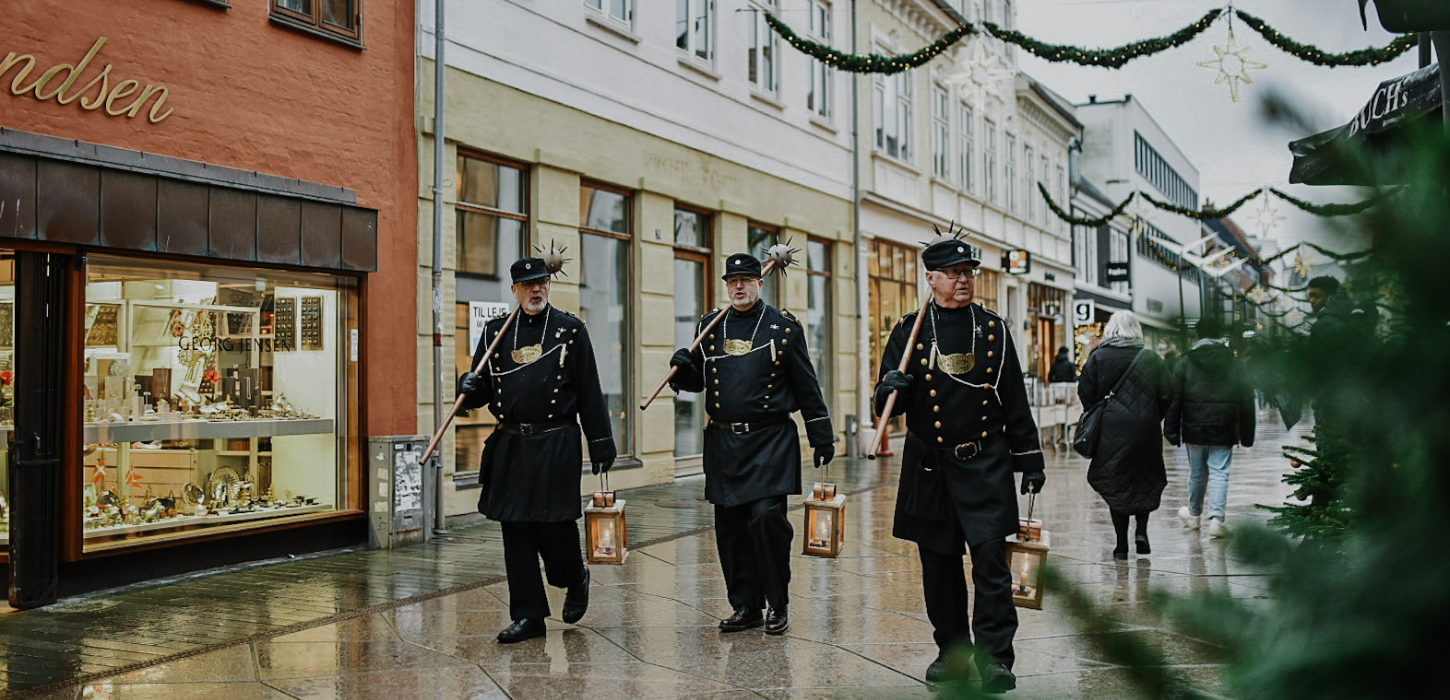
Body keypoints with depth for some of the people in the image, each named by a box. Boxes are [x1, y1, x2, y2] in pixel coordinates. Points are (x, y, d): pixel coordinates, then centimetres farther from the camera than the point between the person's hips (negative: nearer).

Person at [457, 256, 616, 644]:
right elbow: (482, 390, 14)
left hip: (556, 445, -3)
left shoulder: (570, 329, 2)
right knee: (516, 531, 4)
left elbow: (590, 392, 1)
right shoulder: (495, 332, 10)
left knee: (556, 526, -4)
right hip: (509, 447, 3)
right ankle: (528, 615, 15)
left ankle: (575, 580, 28)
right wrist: (469, 386, -10)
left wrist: (601, 444, -1)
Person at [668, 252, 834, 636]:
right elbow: (697, 380, 17)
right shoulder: (710, 325, 11)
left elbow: (807, 386, 4)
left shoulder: (784, 326, 2)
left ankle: (778, 603, 3)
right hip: (723, 442, 4)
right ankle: (745, 606, 18)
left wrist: (822, 436, 2)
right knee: (730, 526, 5)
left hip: (770, 441, -4)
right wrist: (682, 369, -6)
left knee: (766, 515, -15)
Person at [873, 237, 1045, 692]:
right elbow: (887, 406, 4)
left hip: (985, 463, -1)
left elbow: (1015, 400, 10)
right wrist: (891, 388, -20)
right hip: (929, 466, 1)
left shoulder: (994, 329, 7)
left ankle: (994, 657, -4)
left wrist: (1030, 459, 9)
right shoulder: (909, 331, 4)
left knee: (990, 555, -10)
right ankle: (951, 651, 24)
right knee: (938, 563, 9)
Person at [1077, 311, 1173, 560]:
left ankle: (1121, 544, 6)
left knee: (1115, 483, 6)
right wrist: (1153, 419, 14)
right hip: (1145, 430, 1)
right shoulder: (1151, 359, -1)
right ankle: (1141, 530, 3)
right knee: (1146, 481, 18)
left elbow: (1085, 393, -4)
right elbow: (1166, 395, -1)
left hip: (1110, 430, -1)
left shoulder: (1098, 358, -3)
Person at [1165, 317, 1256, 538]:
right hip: (1223, 432, 0)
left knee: (1197, 473, 13)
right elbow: (1247, 402, 5)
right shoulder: (1234, 365, 3)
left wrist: (1172, 431, 3)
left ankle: (1193, 514, 30)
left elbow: (1174, 400, -2)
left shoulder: (1186, 364, 0)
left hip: (1194, 431, 0)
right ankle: (1216, 519, -11)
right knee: (1219, 474, 0)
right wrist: (1247, 434, 11)